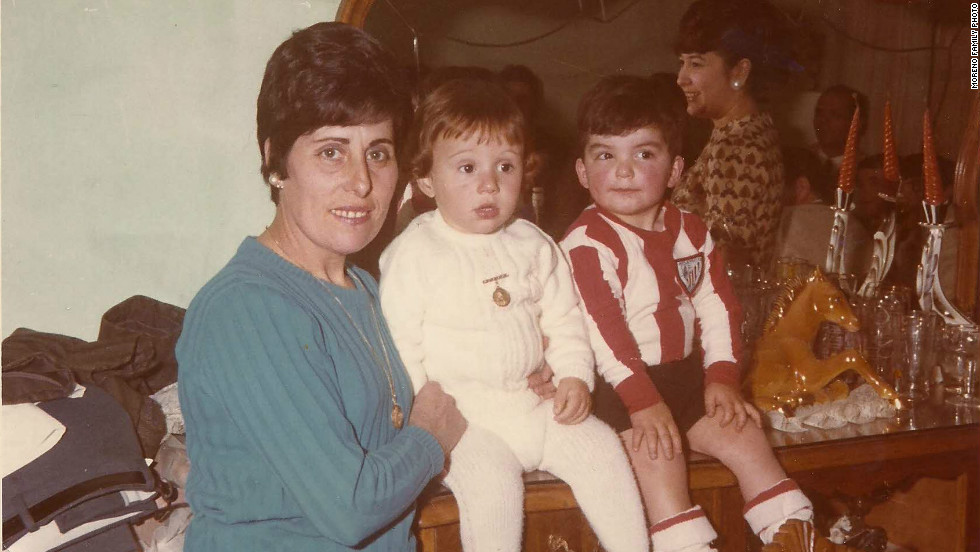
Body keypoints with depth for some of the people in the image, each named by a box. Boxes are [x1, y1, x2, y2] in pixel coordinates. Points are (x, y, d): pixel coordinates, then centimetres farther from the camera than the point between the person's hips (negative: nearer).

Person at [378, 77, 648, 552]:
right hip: (460, 415, -5)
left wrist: (575, 376, -1)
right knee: (489, 475, -28)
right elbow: (398, 344, -10)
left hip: (533, 402, 5)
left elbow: (563, 319, 14)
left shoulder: (533, 245, 8)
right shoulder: (413, 254, -9)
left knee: (599, 446, -4)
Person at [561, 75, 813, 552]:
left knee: (743, 434, -3)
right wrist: (642, 402, -25)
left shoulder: (691, 232, 8)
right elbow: (603, 330, -21)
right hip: (619, 386, -6)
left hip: (685, 372, 6)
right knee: (658, 453, -25)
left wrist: (722, 376, -4)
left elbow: (718, 307, 7)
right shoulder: (586, 244, -14)